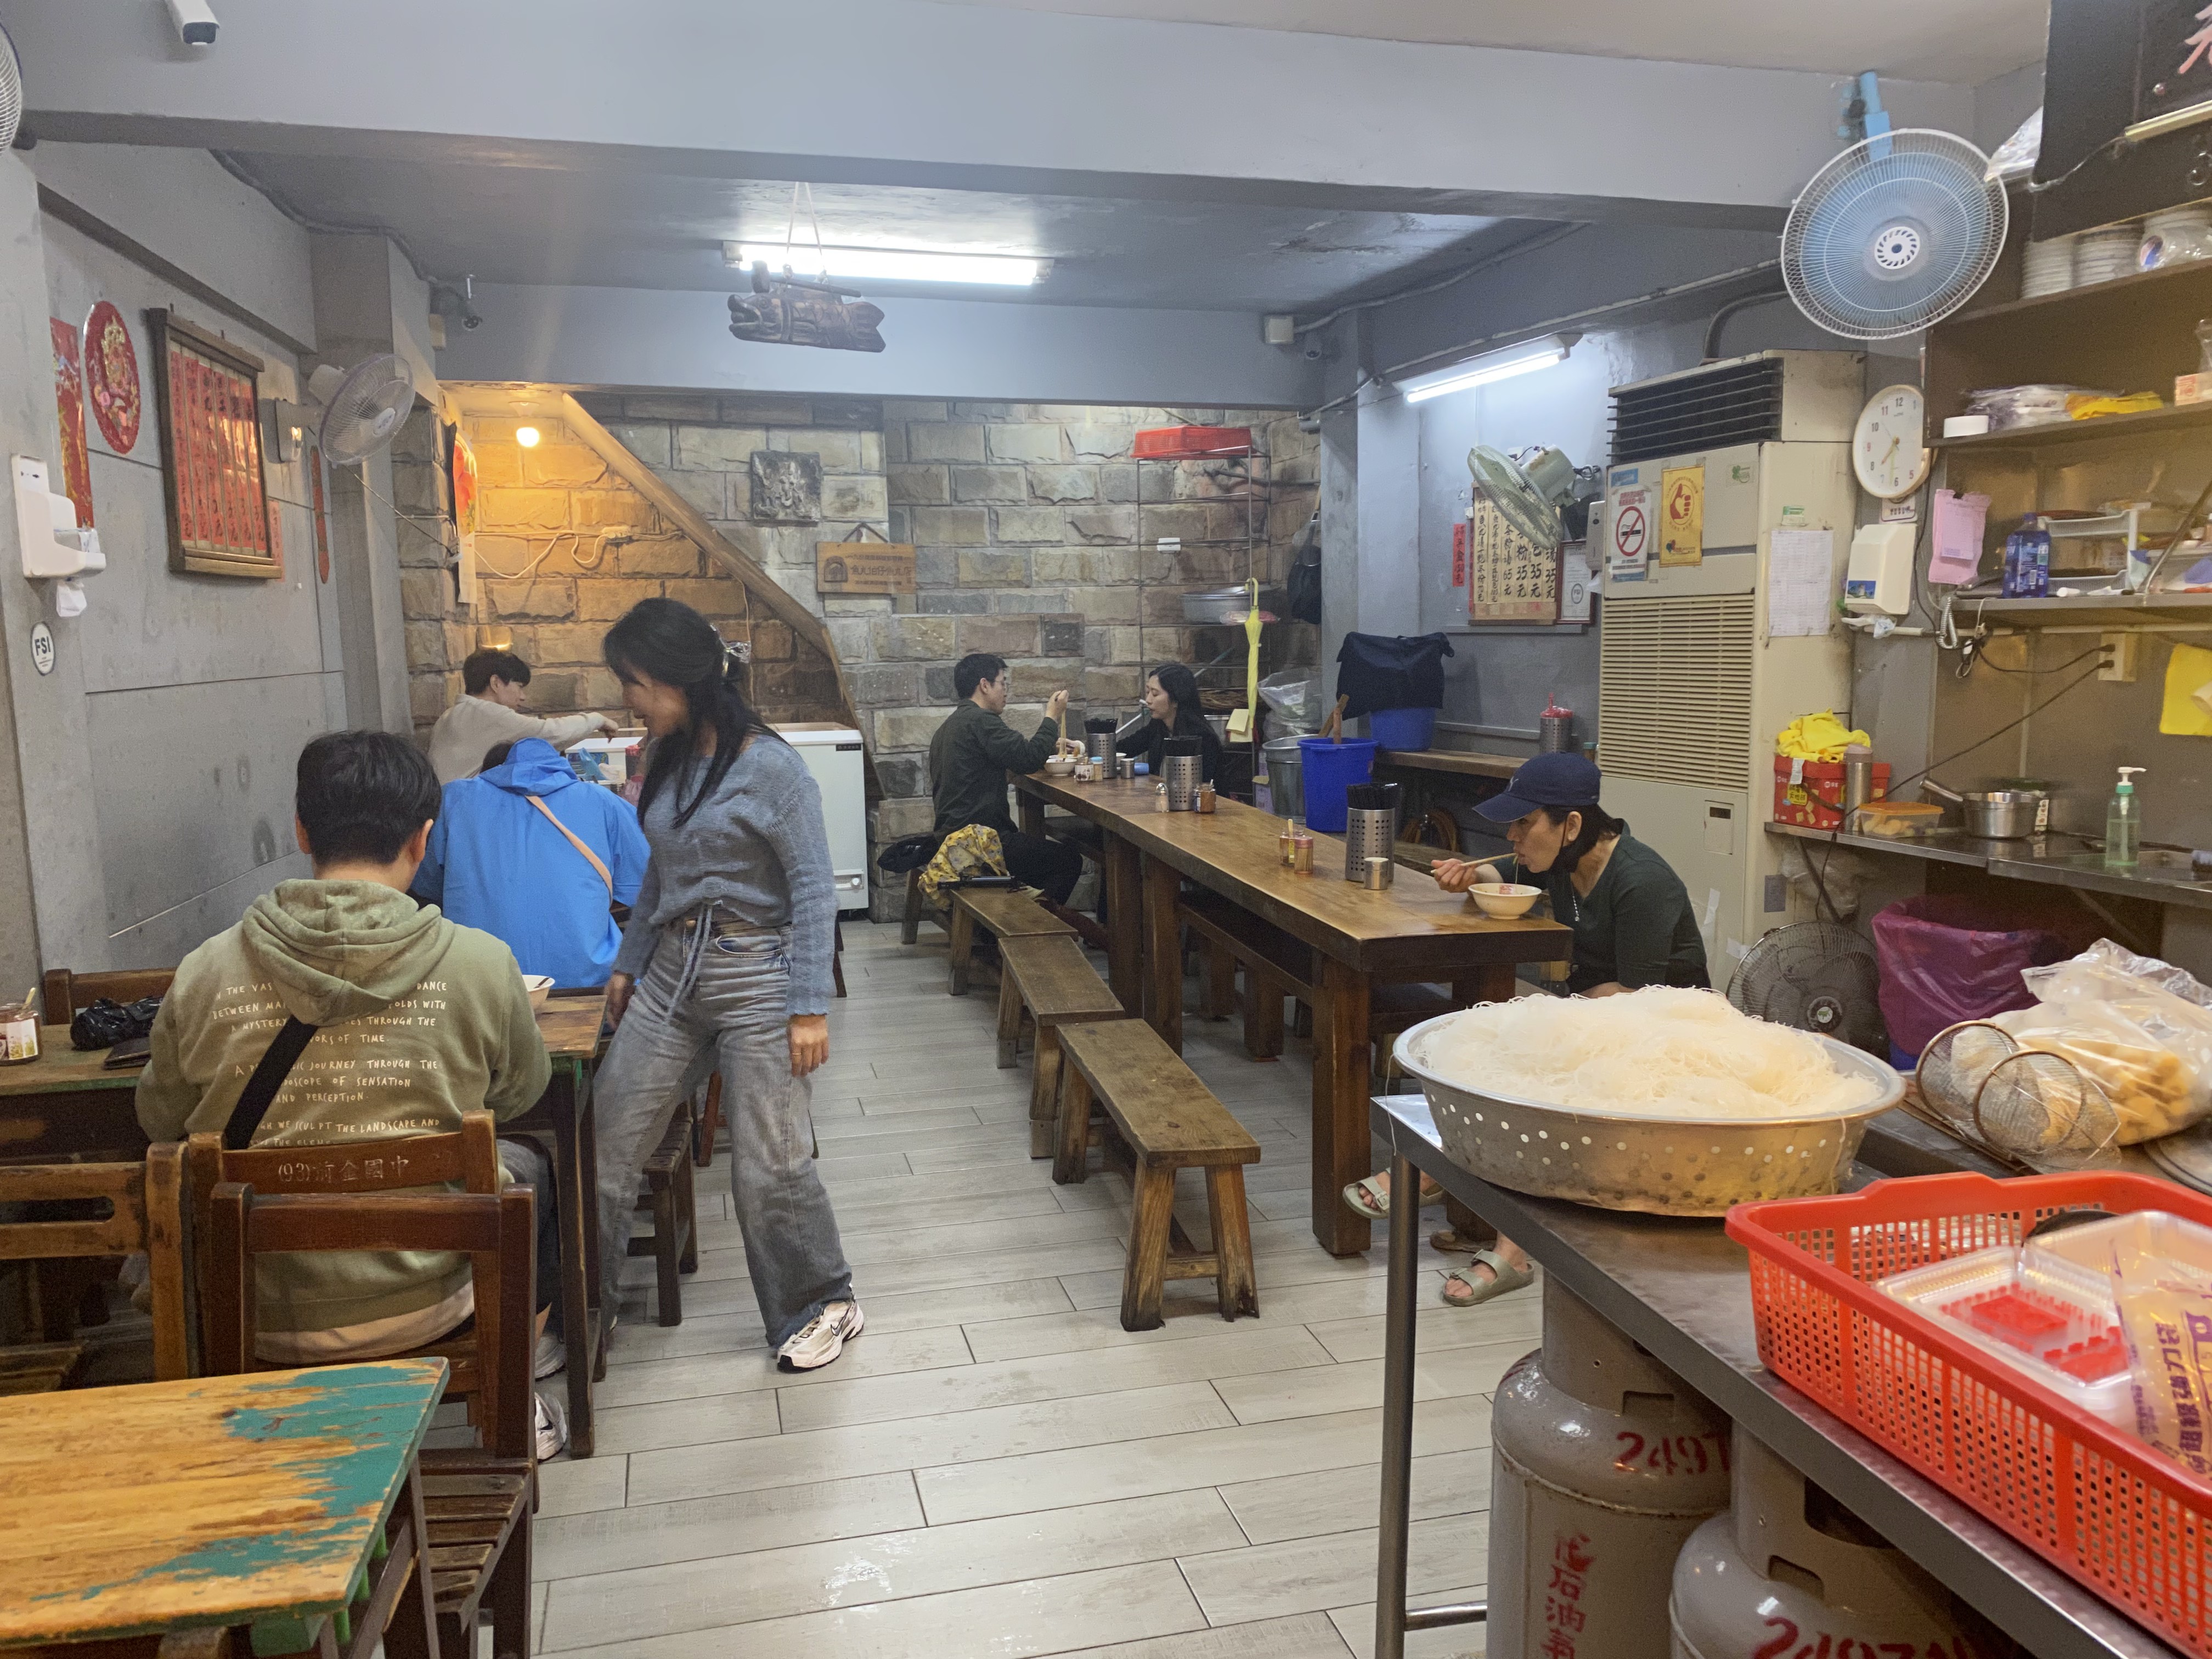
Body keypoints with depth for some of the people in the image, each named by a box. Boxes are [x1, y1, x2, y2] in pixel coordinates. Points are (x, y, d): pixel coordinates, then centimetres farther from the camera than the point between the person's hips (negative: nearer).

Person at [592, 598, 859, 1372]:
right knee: (604, 1139, 7)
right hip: (671, 972, 7)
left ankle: (824, 1306, 23)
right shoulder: (670, 762, 9)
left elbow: (814, 889, -13)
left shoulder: (771, 766, -13)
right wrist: (629, 962, 20)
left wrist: (809, 1007, -16)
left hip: (754, 976, -7)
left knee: (769, 1164, 1)